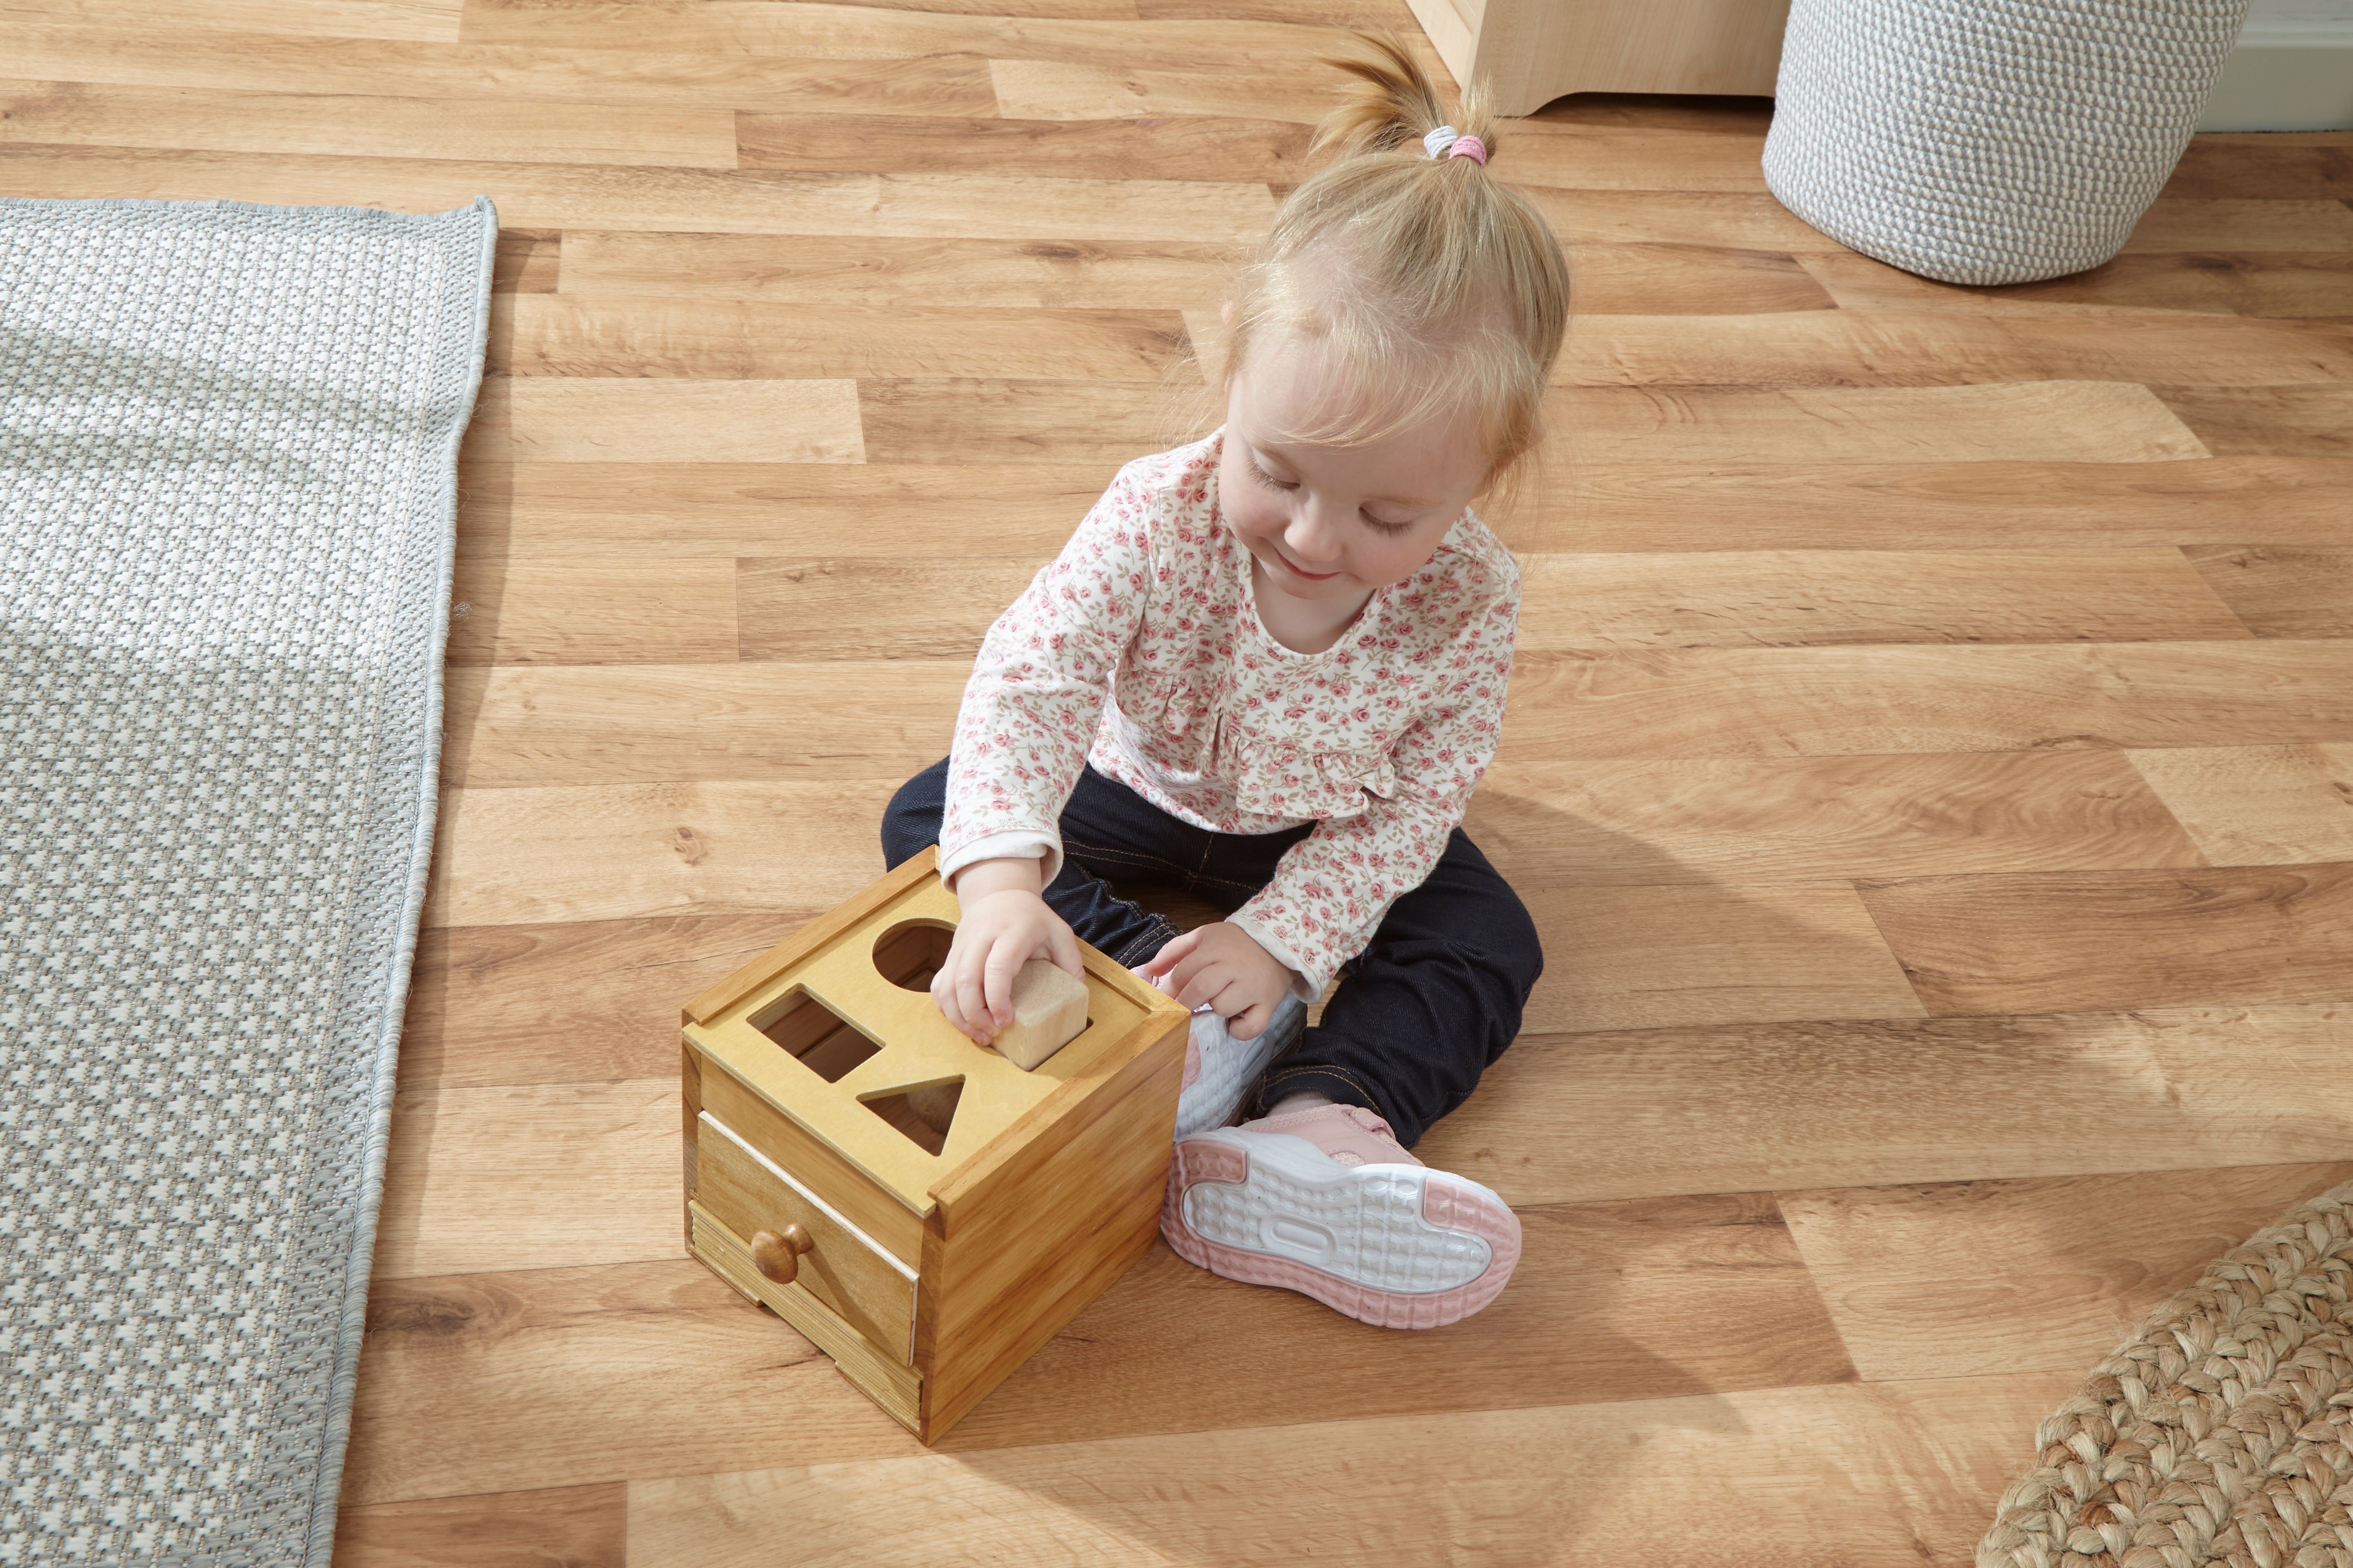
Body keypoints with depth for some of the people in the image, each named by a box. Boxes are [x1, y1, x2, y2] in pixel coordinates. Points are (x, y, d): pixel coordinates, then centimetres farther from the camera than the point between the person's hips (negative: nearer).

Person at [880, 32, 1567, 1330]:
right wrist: (1002, 877, -61)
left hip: (1330, 837, 0)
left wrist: (1284, 935, -35)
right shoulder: (1160, 519, -35)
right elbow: (1030, 675, -45)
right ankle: (1166, 997, -29)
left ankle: (1315, 1125, -35)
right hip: (1141, 790, 0)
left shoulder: (1469, 603, -29)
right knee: (930, 821, -16)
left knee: (1487, 944, -17)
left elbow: (1412, 809, -23)